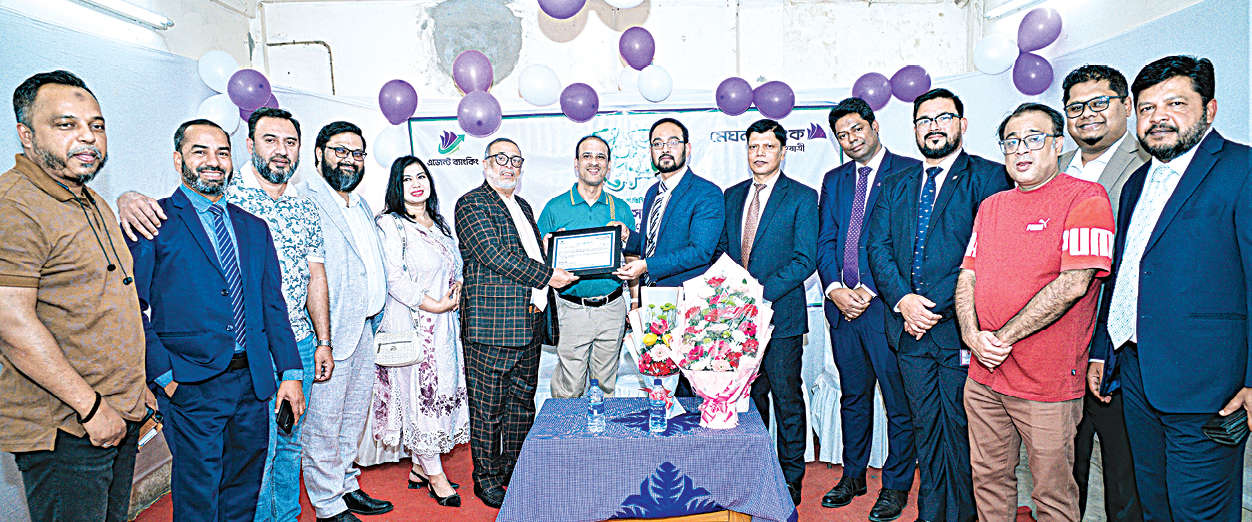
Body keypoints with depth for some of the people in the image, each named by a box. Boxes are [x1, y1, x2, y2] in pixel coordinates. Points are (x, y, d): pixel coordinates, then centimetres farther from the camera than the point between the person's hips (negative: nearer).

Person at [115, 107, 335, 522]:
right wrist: (129, 199, -34)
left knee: (290, 442, 18)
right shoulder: (223, 196, -5)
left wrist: (323, 341, 8)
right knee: (258, 450, 2)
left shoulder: (305, 210, 9)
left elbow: (316, 277, 10)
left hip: (299, 344, 5)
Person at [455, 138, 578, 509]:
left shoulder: (522, 207, 20)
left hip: (529, 323, 8)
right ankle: (486, 477, 18)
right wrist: (548, 276, -14)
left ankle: (516, 468, 29)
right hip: (490, 326, -7)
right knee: (488, 406, 3)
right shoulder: (472, 204, -6)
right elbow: (495, 255, -17)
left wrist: (541, 297, 12)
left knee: (522, 401, 15)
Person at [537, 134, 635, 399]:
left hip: (612, 309, 2)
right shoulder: (555, 208, 2)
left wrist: (626, 239, -8)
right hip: (572, 309, -2)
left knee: (606, 384, 13)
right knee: (569, 389, 2)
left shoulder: (621, 208, 8)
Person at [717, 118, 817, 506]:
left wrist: (760, 292, -19)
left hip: (780, 314, -4)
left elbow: (805, 260, -10)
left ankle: (791, 479, 21)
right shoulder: (732, 196, 13)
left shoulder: (802, 197, -3)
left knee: (787, 399, 5)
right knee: (750, 397, 13)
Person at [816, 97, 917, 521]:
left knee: (899, 403, 5)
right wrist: (835, 289, -6)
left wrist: (872, 290, -13)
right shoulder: (834, 180, 15)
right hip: (843, 303, 5)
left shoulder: (909, 172, -2)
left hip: (887, 303, -5)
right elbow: (825, 242, 10)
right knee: (853, 398, 16)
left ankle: (896, 486, 23)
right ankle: (853, 477, 31)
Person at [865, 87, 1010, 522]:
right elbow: (878, 245, 6)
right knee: (925, 430, 14)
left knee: (959, 430, 5)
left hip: (958, 327, -4)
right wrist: (902, 298, -9)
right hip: (909, 327, 4)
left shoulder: (989, 177, 0)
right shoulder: (898, 186, 16)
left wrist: (937, 305, -15)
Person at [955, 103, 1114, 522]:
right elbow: (968, 277, 9)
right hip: (983, 377, 6)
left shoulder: (1085, 197, -8)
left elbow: (1073, 284, -18)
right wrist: (973, 335, -8)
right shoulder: (990, 206, 12)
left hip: (1048, 382, -5)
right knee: (989, 480, 17)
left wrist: (1004, 337, -16)